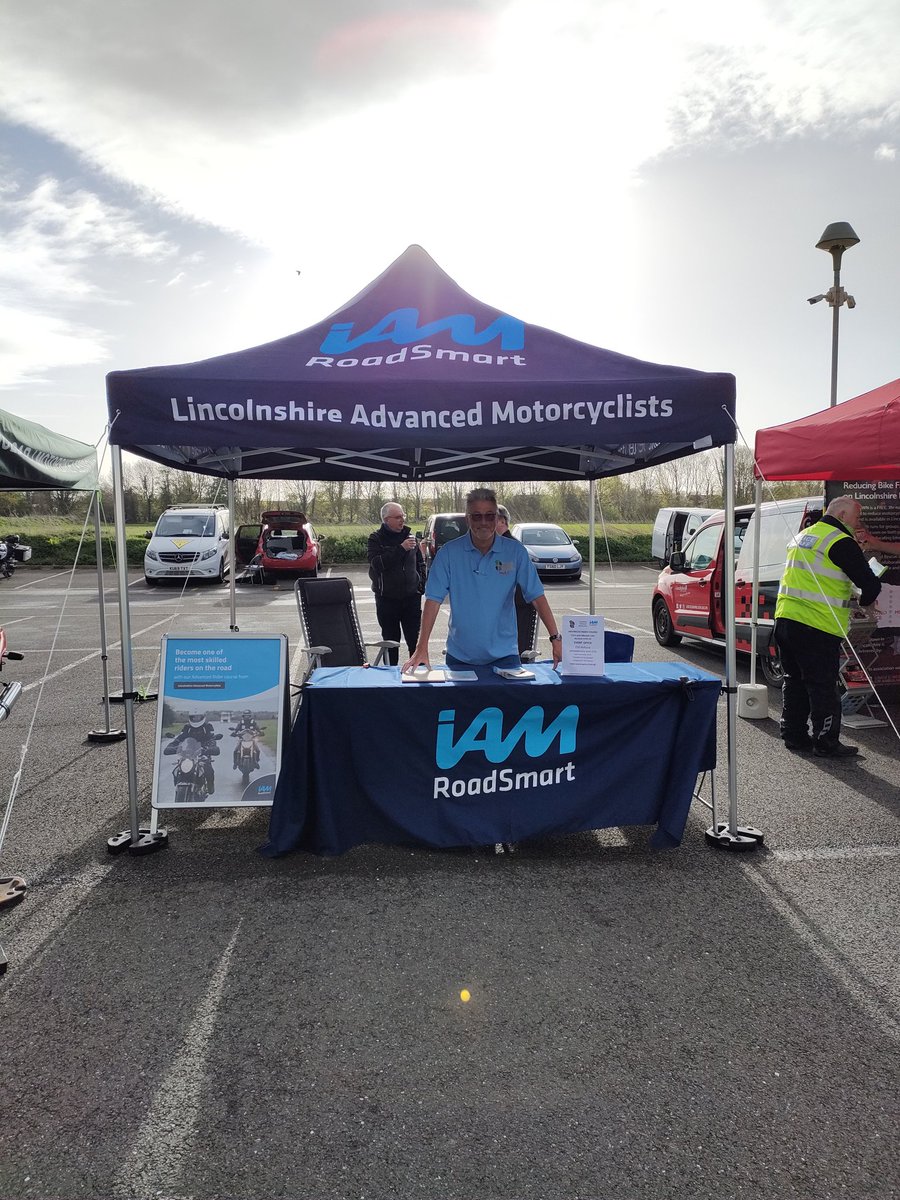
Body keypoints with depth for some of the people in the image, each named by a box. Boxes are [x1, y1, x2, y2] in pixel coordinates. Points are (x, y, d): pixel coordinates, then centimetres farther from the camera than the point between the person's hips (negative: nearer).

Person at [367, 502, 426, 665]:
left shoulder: (410, 537, 8)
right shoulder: (376, 539, -4)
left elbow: (420, 564, 19)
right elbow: (377, 563, -21)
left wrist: (421, 583, 5)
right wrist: (401, 548, -24)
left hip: (411, 597, 2)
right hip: (387, 598, -2)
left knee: (415, 639, 1)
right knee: (390, 640, 10)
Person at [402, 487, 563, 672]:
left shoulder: (515, 551, -3)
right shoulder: (449, 552, -5)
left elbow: (537, 596, -4)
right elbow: (434, 599, -8)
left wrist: (555, 638, -12)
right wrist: (422, 648, -15)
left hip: (504, 654, 0)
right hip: (460, 656, 0)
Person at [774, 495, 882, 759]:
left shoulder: (802, 536, 18)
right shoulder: (841, 542, -10)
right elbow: (871, 585, -14)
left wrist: (848, 596, 20)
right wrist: (865, 601, 8)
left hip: (785, 617, 8)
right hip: (817, 627, -8)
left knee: (794, 680, 17)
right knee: (822, 686, 1)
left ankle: (794, 734, 24)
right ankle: (826, 743, 10)